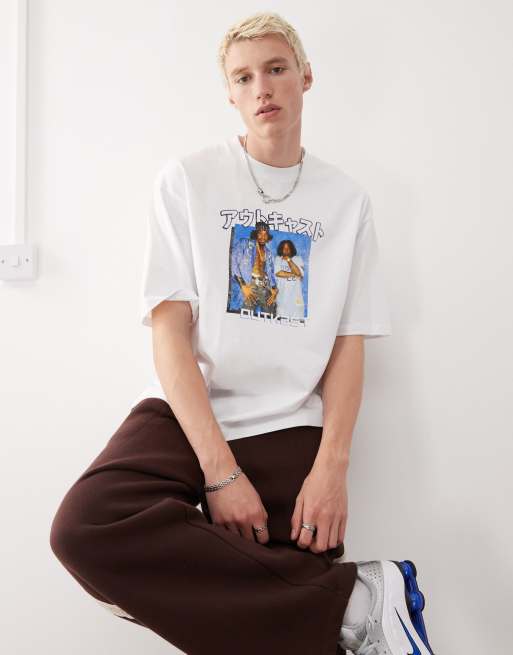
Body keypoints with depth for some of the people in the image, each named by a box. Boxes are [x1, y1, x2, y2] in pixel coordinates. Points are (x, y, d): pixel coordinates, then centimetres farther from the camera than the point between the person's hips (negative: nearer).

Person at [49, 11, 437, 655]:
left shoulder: (347, 200, 10)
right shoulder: (187, 178, 5)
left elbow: (349, 345, 6)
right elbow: (169, 329, -4)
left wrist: (332, 467, -12)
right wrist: (220, 471, -16)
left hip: (290, 429, 0)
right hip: (185, 411, 1)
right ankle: (356, 599, -22)